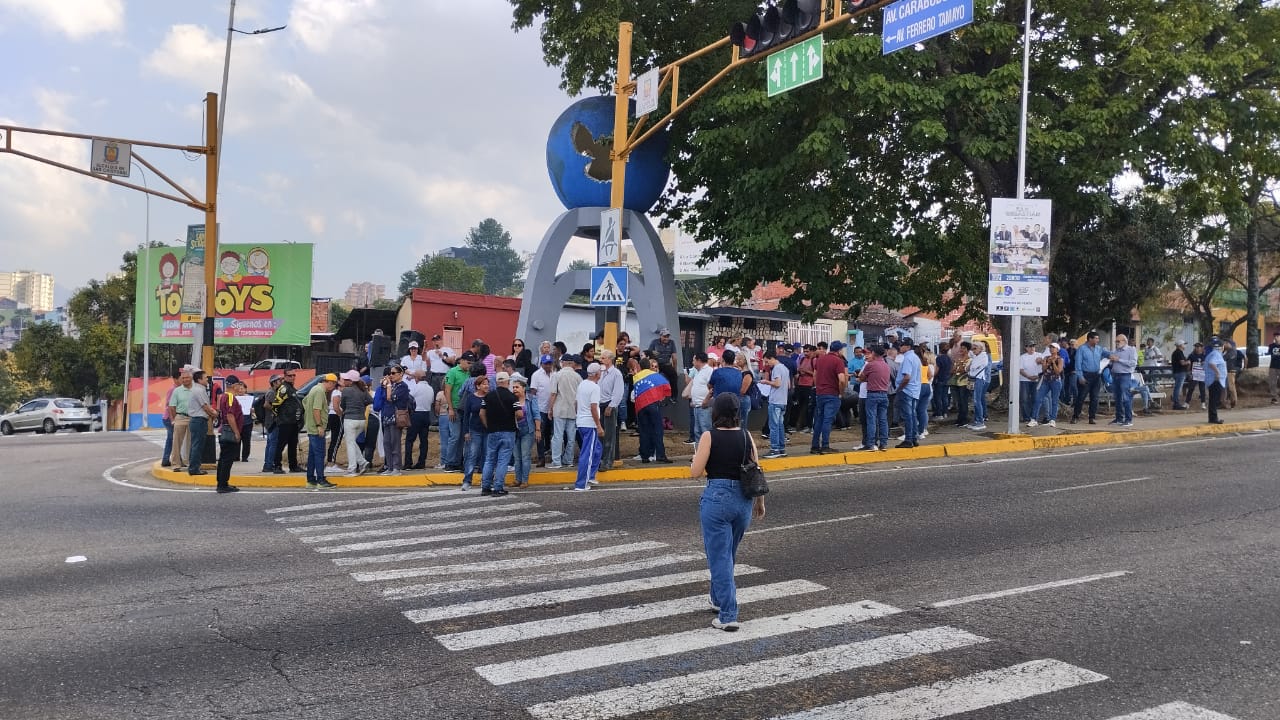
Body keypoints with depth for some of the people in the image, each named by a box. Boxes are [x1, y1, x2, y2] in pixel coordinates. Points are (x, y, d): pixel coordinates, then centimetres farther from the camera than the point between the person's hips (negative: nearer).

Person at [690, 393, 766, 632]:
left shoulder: (709, 436, -9)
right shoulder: (746, 435, 2)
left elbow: (695, 473, -10)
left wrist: (696, 456, 10)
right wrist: (760, 502, 16)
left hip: (717, 498, -5)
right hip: (744, 500, 5)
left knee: (719, 558, 0)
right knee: (728, 555, 24)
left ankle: (728, 616, -3)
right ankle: (719, 599, 39)